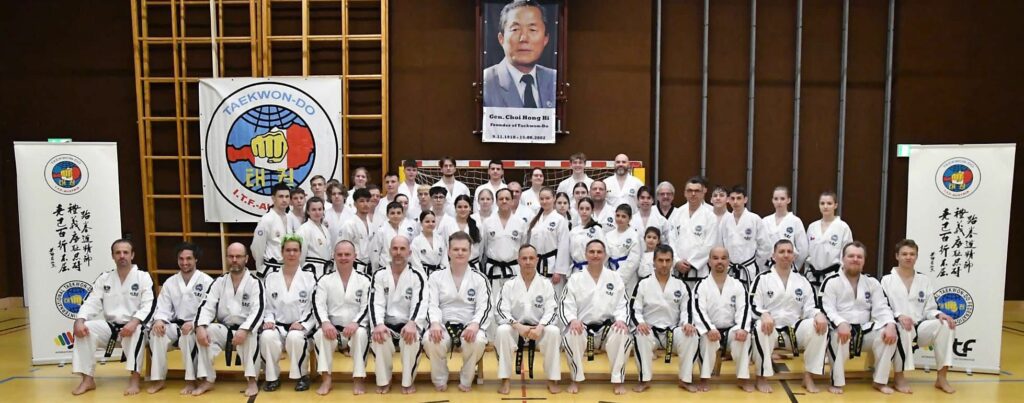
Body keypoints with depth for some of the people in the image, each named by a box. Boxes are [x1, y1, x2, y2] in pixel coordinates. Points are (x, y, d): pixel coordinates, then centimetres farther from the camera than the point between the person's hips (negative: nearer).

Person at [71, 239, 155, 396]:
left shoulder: (143, 277, -4)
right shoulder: (104, 278, 8)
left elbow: (148, 306, -14)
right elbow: (91, 303, 1)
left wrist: (134, 322, -33)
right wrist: (79, 321, -20)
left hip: (132, 326, -4)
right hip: (110, 327, 4)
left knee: (137, 331, -38)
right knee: (84, 329, -21)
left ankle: (135, 378, -32)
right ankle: (88, 379, -12)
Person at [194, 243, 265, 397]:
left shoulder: (255, 282, -6)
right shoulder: (219, 282, 6)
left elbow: (258, 310, -17)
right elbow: (207, 306, -3)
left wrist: (244, 330, -34)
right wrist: (200, 327, -23)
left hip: (244, 330, -4)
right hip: (223, 330, 4)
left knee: (249, 336, -36)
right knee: (204, 332, -24)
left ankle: (251, 380, -21)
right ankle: (207, 380, -13)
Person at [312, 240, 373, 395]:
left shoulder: (364, 280, 5)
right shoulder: (325, 280, 7)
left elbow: (367, 307, -4)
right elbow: (318, 305, -4)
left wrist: (355, 323, -24)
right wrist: (325, 322, -26)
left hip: (355, 328, -1)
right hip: (332, 328, 1)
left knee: (361, 334, -34)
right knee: (320, 334, -31)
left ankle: (359, 378, -24)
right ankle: (326, 379, -21)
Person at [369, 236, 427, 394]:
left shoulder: (418, 276, 1)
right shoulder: (380, 275, 6)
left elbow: (420, 303, -12)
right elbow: (376, 303, -5)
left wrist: (412, 323, -33)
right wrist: (378, 324, -26)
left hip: (408, 324, -1)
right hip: (386, 324, 2)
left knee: (412, 338, -33)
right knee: (378, 338, -30)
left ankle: (408, 382, -11)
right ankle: (384, 381, -8)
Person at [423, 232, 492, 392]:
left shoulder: (479, 279, 7)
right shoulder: (436, 277, 10)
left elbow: (484, 307, -2)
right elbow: (432, 305, -1)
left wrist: (475, 324, -25)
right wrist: (435, 323, -24)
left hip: (469, 326, 0)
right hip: (444, 326, 1)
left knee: (478, 341, -35)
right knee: (430, 340, -34)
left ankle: (466, 381, -7)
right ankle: (440, 380, -6)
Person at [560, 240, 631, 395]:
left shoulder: (615, 278, 7)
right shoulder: (575, 279, 4)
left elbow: (622, 304, 3)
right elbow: (566, 306, -2)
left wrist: (621, 319, -19)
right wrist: (573, 320, -25)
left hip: (608, 327, 1)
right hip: (583, 327, 0)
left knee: (623, 335, -32)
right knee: (571, 336, -33)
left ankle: (618, 380, -11)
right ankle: (575, 379, -9)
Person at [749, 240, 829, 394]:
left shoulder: (802, 281, 11)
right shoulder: (762, 279, 0)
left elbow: (810, 307, 7)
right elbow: (753, 306, -7)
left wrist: (819, 315, -18)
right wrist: (764, 315, -30)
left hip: (795, 329, 4)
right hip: (770, 327, -3)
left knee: (820, 326, -24)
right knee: (760, 329, -39)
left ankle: (808, 376, -11)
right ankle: (762, 377, -19)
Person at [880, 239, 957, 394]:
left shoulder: (924, 280, 14)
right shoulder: (887, 280, 2)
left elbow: (929, 309, 11)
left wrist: (939, 314, -13)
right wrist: (899, 316, -27)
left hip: (919, 328, 4)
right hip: (896, 327, -4)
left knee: (945, 325, -25)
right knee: (903, 329, -40)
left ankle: (941, 378, -14)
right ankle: (899, 377, -24)